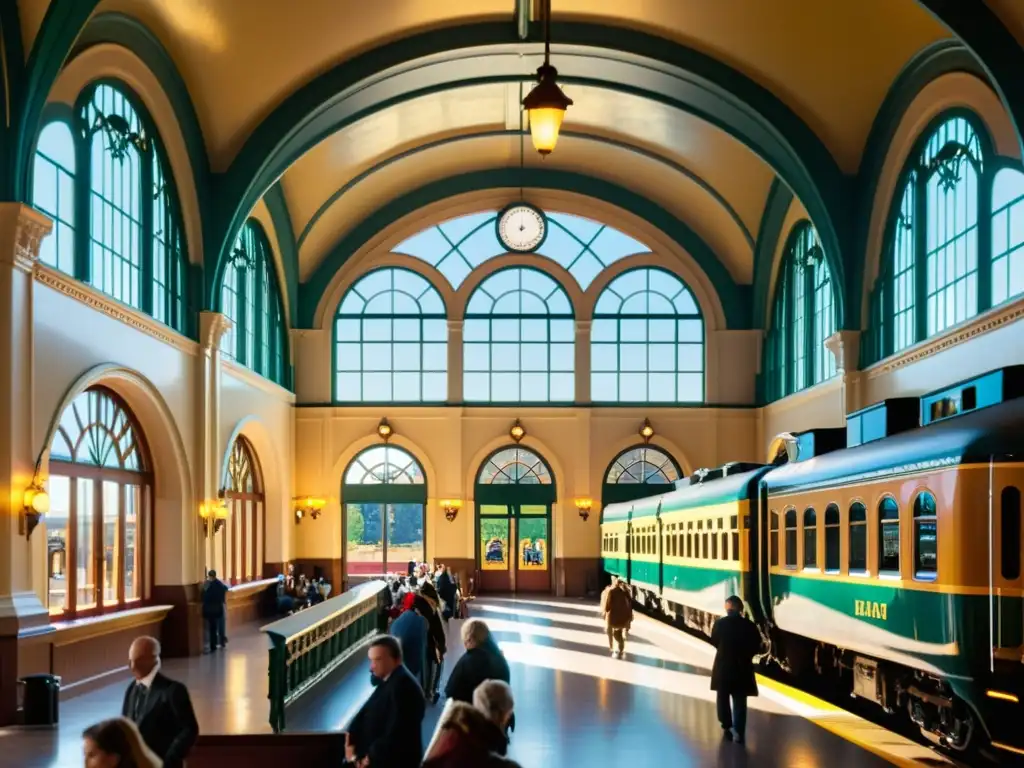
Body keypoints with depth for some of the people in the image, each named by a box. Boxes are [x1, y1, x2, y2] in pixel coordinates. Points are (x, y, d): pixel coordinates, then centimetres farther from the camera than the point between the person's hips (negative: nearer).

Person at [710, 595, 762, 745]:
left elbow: (714, 642, -1)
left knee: (723, 699, 17)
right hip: (742, 666, 1)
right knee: (739, 702, 6)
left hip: (723, 665, -1)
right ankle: (739, 732, 0)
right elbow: (756, 646, -3)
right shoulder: (749, 625, -7)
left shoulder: (720, 623, -10)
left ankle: (727, 728, 17)